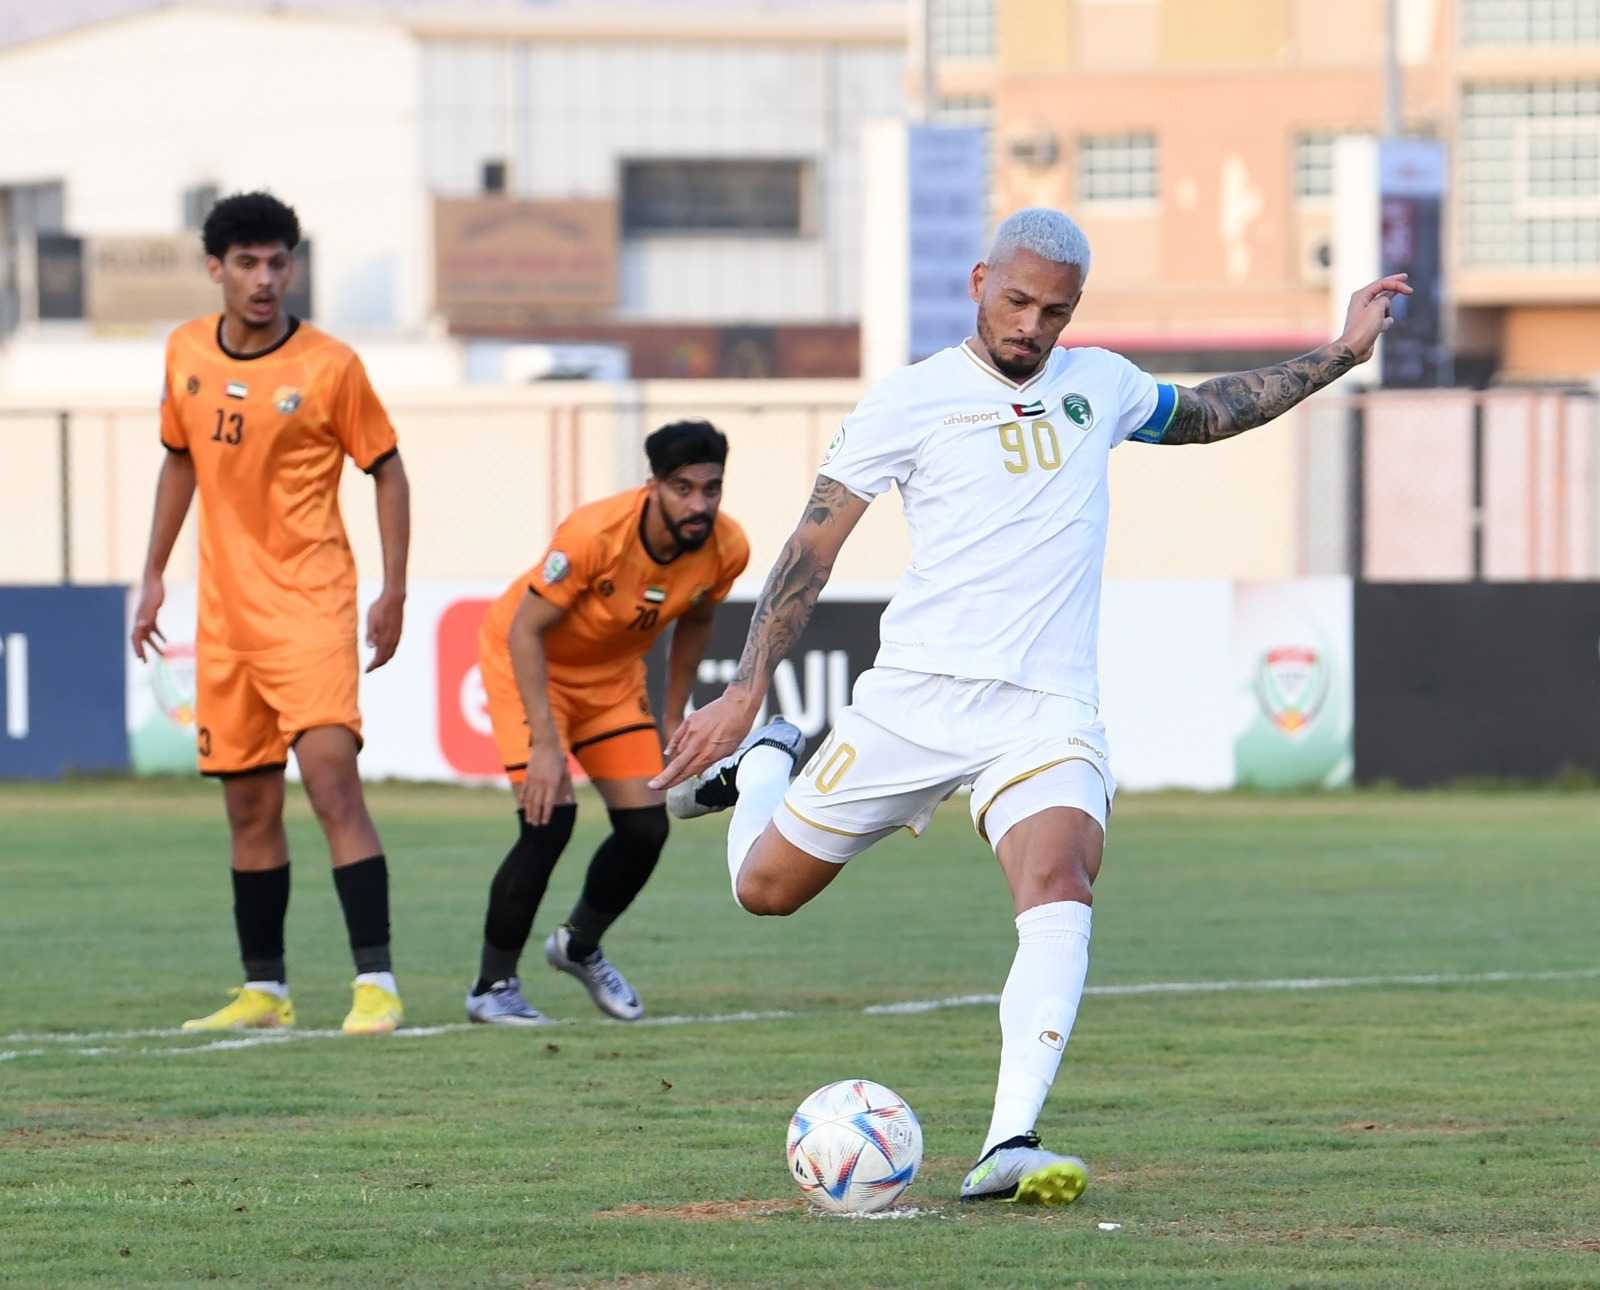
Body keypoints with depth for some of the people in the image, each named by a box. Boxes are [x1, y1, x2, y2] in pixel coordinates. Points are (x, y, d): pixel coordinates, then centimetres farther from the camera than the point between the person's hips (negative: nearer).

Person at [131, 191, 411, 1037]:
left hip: (310, 606, -5)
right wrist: (153, 576, 17)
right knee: (249, 806, 9)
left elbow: (386, 471, 0)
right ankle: (264, 990, 18)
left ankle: (376, 982, -16)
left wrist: (394, 592, -6)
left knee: (332, 779, -16)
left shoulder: (330, 366, -9)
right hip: (225, 612, 5)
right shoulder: (186, 354, 5)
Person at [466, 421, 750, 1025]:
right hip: (528, 661, -6)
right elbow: (525, 630, -29)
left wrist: (673, 718, 9)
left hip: (613, 674, 6)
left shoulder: (727, 549, -18)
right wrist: (545, 744, -34)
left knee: (646, 827, 0)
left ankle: (580, 945, 30)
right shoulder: (594, 534, -36)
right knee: (550, 816, -20)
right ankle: (493, 986, -6)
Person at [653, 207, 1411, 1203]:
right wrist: (746, 690, -8)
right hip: (916, 693, -1)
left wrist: (1341, 355, 29)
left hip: (1047, 705, 2)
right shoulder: (913, 400, -1)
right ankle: (760, 766, 43)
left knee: (1059, 889, -26)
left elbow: (1207, 414, 34)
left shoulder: (1100, 385, 13)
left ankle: (1009, 1147, -34)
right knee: (767, 888, 7)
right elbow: (812, 550, 0)